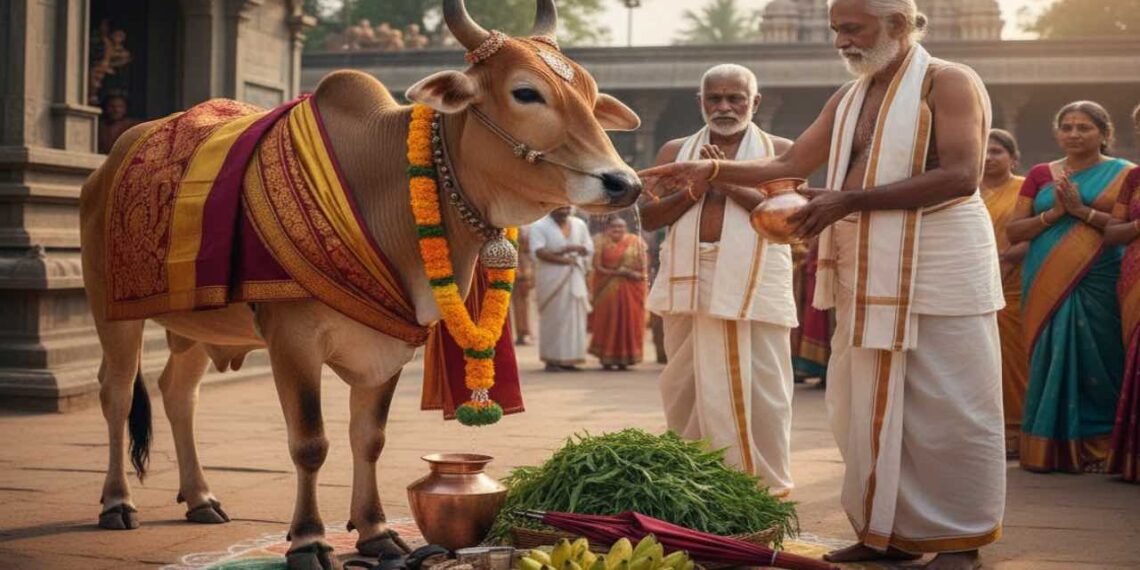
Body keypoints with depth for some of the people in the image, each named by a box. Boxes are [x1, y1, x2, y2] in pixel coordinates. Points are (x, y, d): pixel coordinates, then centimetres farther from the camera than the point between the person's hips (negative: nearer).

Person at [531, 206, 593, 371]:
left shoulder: (579, 225, 12)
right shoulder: (539, 226, -3)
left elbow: (589, 248, 10)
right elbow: (539, 252, -15)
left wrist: (570, 248, -7)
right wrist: (564, 260, -18)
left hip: (575, 278, 5)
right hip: (551, 279, -5)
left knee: (575, 318, 2)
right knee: (553, 319, -5)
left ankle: (568, 359, 6)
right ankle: (551, 360, -4)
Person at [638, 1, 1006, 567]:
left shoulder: (948, 83, -6)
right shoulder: (849, 99, 16)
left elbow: (960, 175, -18)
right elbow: (790, 165, 18)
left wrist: (853, 199, -21)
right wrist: (712, 171, 4)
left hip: (937, 274, -7)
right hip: (866, 277, 7)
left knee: (946, 408, -2)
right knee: (869, 407, 8)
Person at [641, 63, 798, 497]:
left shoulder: (779, 151, 7)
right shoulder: (676, 151, 14)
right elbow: (648, 217, 7)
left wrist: (729, 183, -13)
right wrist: (695, 188, -7)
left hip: (754, 286, -3)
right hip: (689, 283, 3)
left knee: (759, 390, -5)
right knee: (685, 390, 8)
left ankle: (766, 486, 3)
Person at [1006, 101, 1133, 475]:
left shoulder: (1123, 174, 5)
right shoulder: (1041, 175, 13)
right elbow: (1013, 231, 8)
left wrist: (1082, 210, -14)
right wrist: (1054, 213, -8)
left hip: (1098, 286, -2)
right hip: (1047, 286, 3)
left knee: (1094, 363, -3)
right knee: (1049, 361, 1)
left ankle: (1096, 450, 3)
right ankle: (1048, 450, 5)